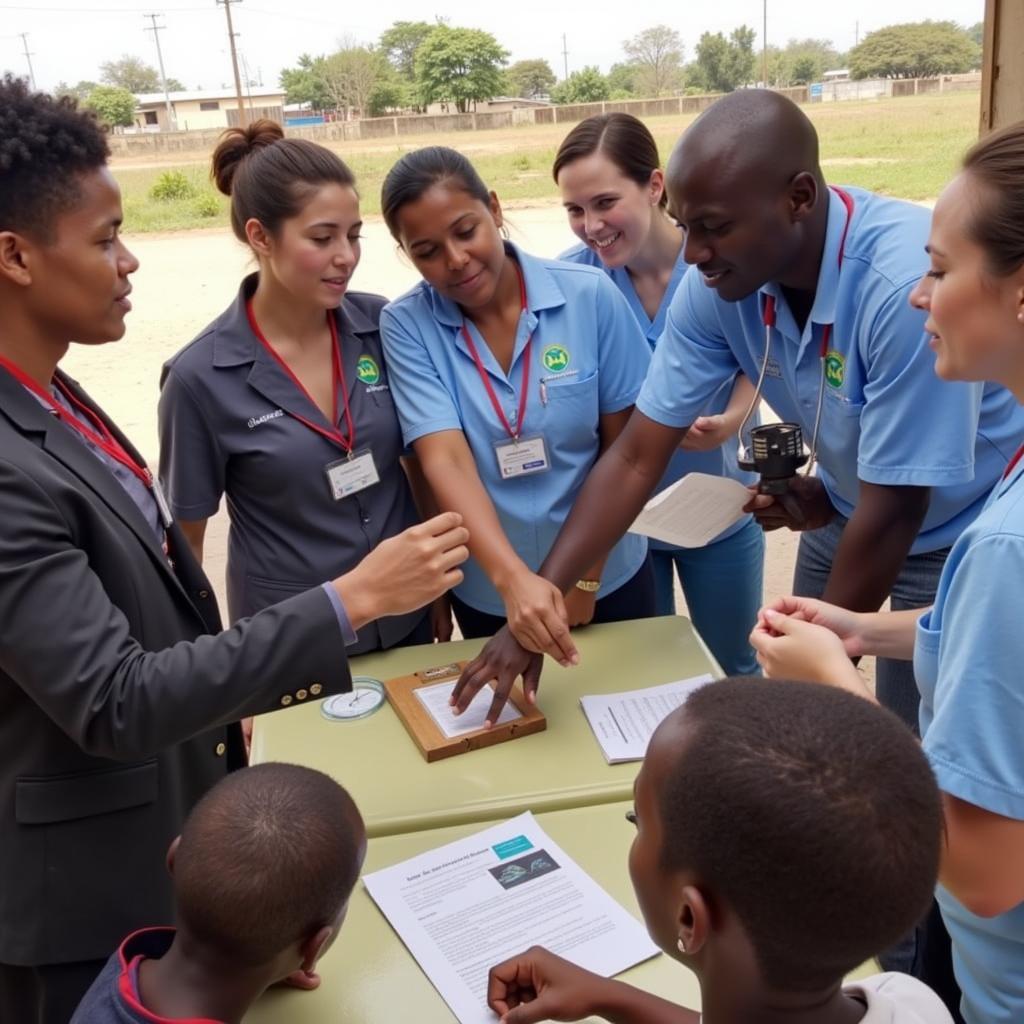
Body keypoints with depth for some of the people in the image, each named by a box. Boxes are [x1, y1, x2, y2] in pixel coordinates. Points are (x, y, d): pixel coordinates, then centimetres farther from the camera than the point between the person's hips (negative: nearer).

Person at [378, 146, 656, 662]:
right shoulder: (406, 326, -13)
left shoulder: (590, 295, -13)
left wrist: (584, 578, -8)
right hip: (486, 592, 0)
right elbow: (444, 460, -24)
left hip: (609, 576, 1)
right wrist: (513, 577, -38)